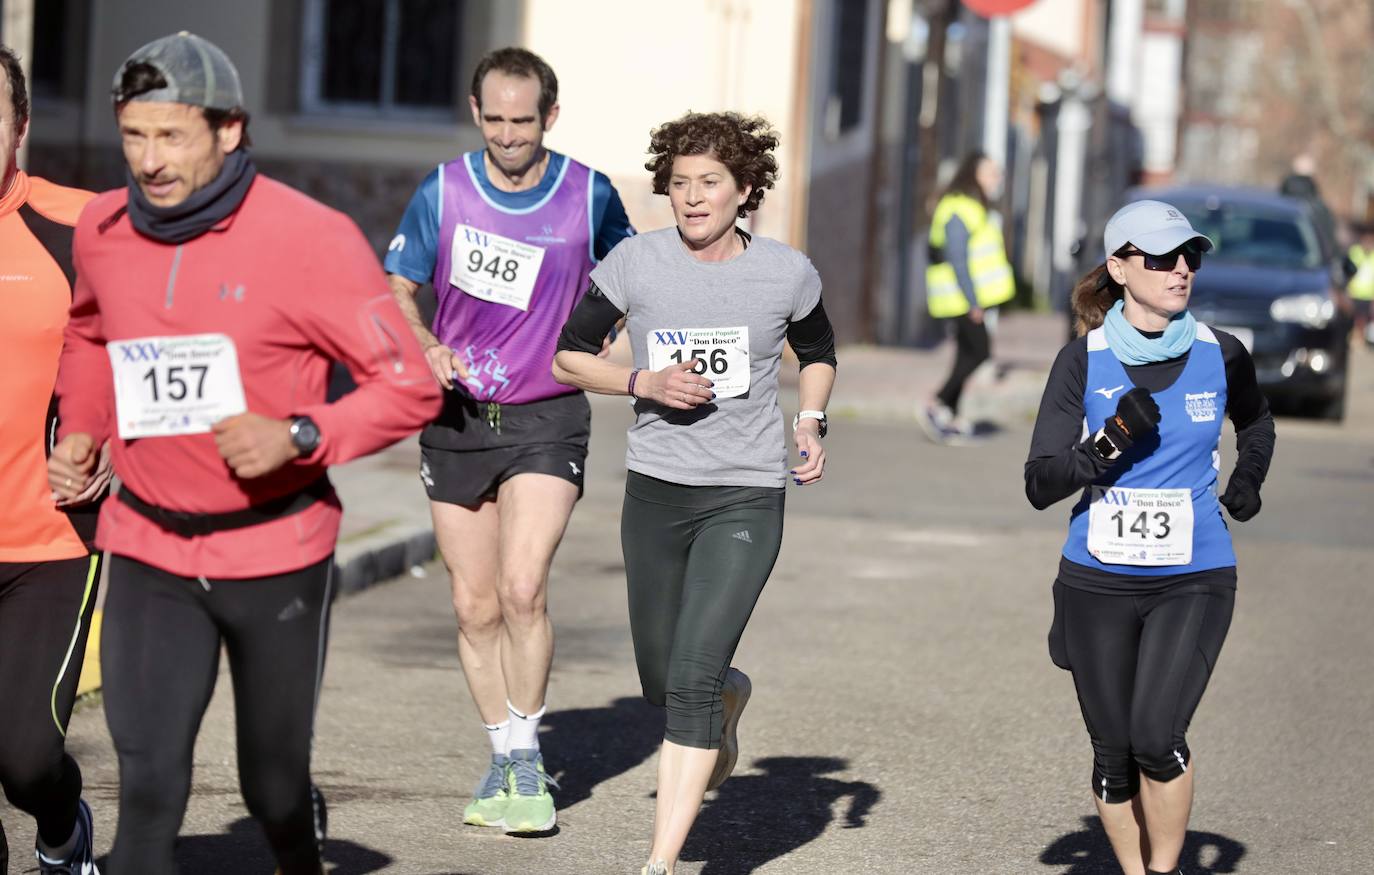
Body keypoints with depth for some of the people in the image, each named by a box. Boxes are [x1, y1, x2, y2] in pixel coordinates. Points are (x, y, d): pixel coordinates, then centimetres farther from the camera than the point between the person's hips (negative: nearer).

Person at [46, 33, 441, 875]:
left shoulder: (309, 237, -16)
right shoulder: (103, 231, -2)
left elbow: (410, 386, -13)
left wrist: (297, 436, -27)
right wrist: (79, 428, 7)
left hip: (275, 550, -2)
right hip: (150, 555, 2)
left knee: (272, 782, 12)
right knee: (148, 782, -11)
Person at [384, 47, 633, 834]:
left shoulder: (588, 194, -3)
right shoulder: (444, 191, -2)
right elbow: (396, 290, 2)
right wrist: (427, 347, -16)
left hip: (547, 420, -2)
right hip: (457, 417, 2)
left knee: (523, 590, -18)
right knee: (476, 606, 5)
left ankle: (528, 757, -3)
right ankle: (506, 764, 20)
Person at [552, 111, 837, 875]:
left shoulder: (786, 274, -2)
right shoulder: (637, 263, -3)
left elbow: (818, 351, 18)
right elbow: (569, 353, 5)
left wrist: (811, 421, 0)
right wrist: (643, 383, -12)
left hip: (746, 499, -3)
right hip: (656, 493, 3)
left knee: (692, 677, -16)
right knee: (663, 684, 14)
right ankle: (730, 703, 51)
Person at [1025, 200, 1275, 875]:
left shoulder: (1220, 356, 0)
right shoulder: (1083, 361, -5)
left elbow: (1256, 421, 24)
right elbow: (1039, 485, -8)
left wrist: (1247, 480, 9)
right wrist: (1110, 443, -21)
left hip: (1195, 579, 0)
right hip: (1099, 583, 0)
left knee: (1156, 738, -17)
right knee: (1113, 753, 6)